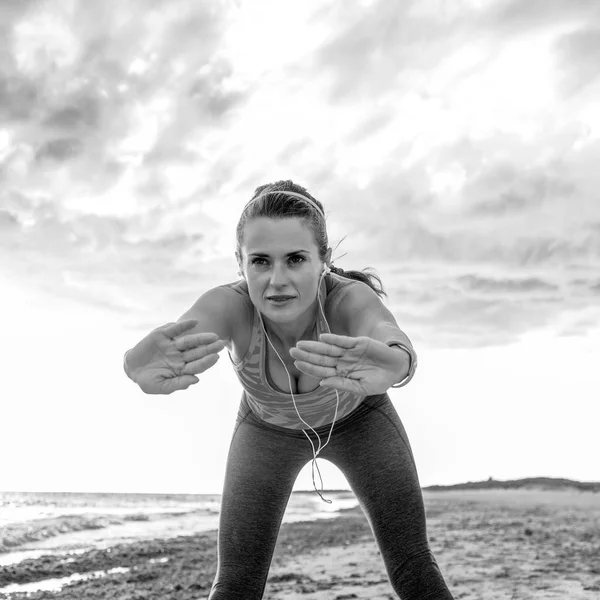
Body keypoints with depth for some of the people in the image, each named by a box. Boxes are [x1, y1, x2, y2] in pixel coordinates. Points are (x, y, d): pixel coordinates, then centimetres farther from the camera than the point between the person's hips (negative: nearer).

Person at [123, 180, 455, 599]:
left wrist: (393, 364, -88)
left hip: (357, 419, 0)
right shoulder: (229, 305, -37)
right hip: (267, 428, 1)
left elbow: (390, 337, -63)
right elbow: (195, 325, -60)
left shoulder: (350, 298, -40)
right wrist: (143, 365, -84)